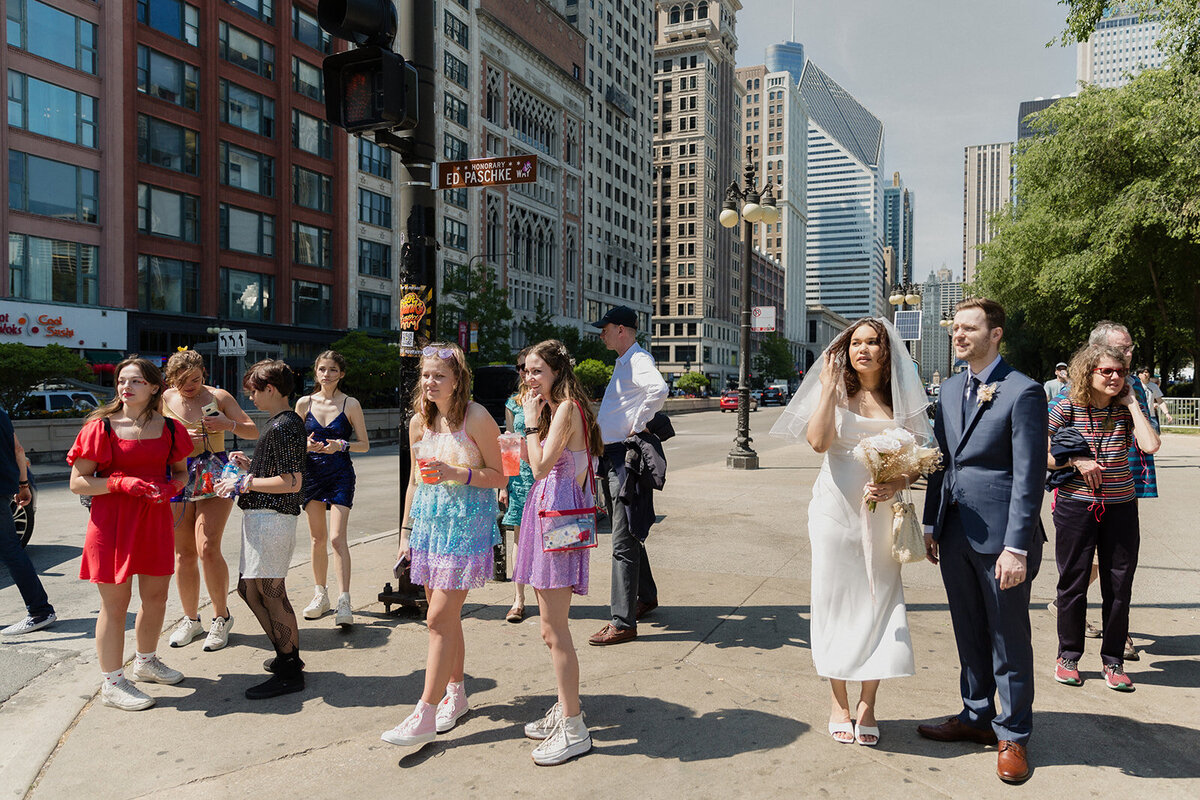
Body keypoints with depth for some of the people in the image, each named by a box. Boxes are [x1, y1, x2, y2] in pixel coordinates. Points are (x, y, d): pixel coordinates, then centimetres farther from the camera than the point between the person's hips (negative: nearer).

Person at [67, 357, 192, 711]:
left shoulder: (169, 429, 4)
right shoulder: (101, 427, -7)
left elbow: (181, 472, 16)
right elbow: (78, 482, -7)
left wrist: (169, 488, -7)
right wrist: (122, 484, -21)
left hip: (156, 520, 5)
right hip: (112, 522, -4)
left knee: (156, 596, 14)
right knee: (115, 604, 2)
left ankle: (146, 662, 37)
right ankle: (112, 683, 15)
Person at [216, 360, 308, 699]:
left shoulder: (284, 427, -16)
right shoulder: (281, 422, 16)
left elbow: (292, 483, -22)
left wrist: (243, 483, -16)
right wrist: (251, 465, 13)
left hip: (271, 516, -11)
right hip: (260, 516, 11)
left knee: (269, 592, -4)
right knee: (248, 588, 16)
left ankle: (289, 671, 6)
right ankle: (287, 654, 27)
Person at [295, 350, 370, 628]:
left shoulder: (350, 404, -2)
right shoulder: (304, 403, 5)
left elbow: (364, 445, 1)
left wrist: (341, 445, -17)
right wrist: (307, 445, -12)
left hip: (340, 475, -3)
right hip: (312, 473, 3)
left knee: (337, 538, -12)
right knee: (317, 538, 10)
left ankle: (344, 602, -12)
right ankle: (320, 595, 24)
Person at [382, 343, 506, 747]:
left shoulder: (477, 418, -10)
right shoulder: (420, 422, 8)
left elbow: (498, 476, -8)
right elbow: (414, 481, 15)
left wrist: (455, 473, -21)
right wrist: (405, 531, 14)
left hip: (467, 522, -6)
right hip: (429, 520, 6)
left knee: (440, 618, -8)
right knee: (446, 616, 13)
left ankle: (426, 716, -1)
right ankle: (455, 692, 30)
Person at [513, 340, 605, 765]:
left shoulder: (567, 409, -12)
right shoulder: (554, 410, 17)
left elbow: (540, 466, -19)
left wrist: (531, 423, -9)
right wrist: (535, 422, 10)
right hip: (545, 511, 10)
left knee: (554, 629, -7)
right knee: (551, 627, 15)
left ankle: (573, 729, 1)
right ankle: (566, 708, 26)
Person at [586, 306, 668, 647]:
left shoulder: (638, 360, -13)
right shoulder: (623, 362, 19)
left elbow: (658, 389, -35)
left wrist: (638, 425, -25)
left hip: (626, 456, -11)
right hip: (613, 455, 11)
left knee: (623, 541, -9)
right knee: (628, 534, 20)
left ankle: (623, 622, -5)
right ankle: (646, 596, 35)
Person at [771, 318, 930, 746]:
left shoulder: (901, 400, 5)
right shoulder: (836, 392, 2)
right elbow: (818, 441, -16)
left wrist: (895, 485, -14)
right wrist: (829, 387, -14)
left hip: (882, 513, 1)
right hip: (836, 508, -1)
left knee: (879, 603, 3)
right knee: (836, 600, 6)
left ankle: (867, 705, 19)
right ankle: (839, 703, 21)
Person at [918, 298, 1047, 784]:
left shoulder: (1022, 392, -11)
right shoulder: (950, 390, 11)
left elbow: (1029, 476, -15)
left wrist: (1016, 547, -18)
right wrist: (931, 525, 11)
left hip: (1000, 538, -6)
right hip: (955, 535, 6)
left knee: (1009, 642, 8)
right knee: (969, 635, 18)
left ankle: (1012, 735, 25)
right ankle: (976, 718, 34)